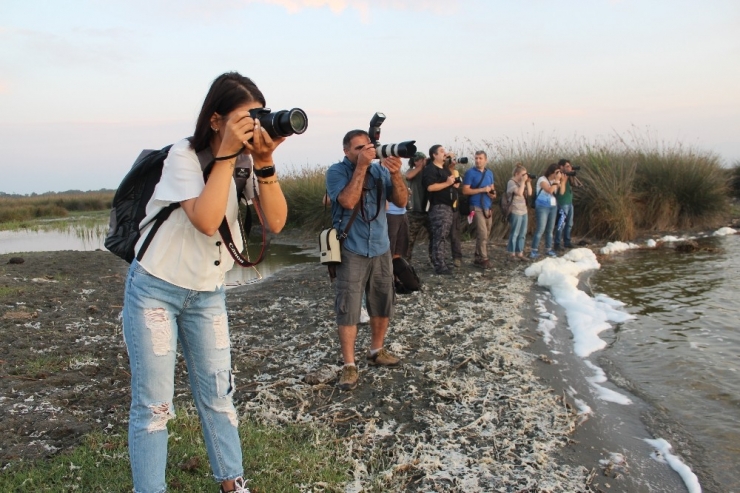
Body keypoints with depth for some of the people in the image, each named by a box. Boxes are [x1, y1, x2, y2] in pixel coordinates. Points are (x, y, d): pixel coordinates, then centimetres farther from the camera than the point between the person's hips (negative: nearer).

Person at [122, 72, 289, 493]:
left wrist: (264, 163, -25)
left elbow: (276, 222, -15)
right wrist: (228, 155, -29)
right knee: (154, 404, 1)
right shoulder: (184, 156, -17)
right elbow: (206, 220, -33)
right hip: (155, 289, -4)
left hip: (208, 292, 5)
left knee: (218, 393, 12)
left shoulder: (247, 160, -4)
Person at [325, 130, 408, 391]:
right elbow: (348, 201, -22)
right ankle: (349, 365, 6)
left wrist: (396, 174, -19)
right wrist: (362, 166, -20)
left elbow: (401, 201, -3)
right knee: (348, 309, -4)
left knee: (383, 304, 12)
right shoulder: (336, 171, -6)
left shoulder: (380, 170, 3)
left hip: (380, 249, 5)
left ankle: (376, 351, 31)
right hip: (351, 251, -4)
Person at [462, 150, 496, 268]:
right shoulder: (470, 173, -5)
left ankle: (478, 257, 16)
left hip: (488, 207, 7)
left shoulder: (489, 173, 14)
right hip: (477, 207, -7)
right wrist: (482, 190, -16)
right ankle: (483, 259, -5)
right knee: (482, 233, -12)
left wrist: (493, 193, -1)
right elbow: (465, 190, -11)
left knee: (486, 234, 8)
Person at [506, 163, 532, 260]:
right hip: (515, 212, -8)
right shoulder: (511, 182, -10)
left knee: (522, 233, 10)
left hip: (524, 211, 8)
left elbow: (529, 193, 8)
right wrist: (523, 181, -16)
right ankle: (512, 254, 6)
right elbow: (519, 193, -23)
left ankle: (520, 253, 17)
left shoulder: (522, 183, 13)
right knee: (514, 233, -2)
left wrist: (528, 182, 1)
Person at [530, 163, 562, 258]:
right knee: (540, 229, -9)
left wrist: (561, 181, -4)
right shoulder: (542, 179, -12)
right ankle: (534, 250, -4)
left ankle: (549, 249, 15)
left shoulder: (555, 180, 8)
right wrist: (556, 181, -17)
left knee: (550, 229, 8)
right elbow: (550, 190, -26)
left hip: (553, 207, 6)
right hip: (542, 207, -6)